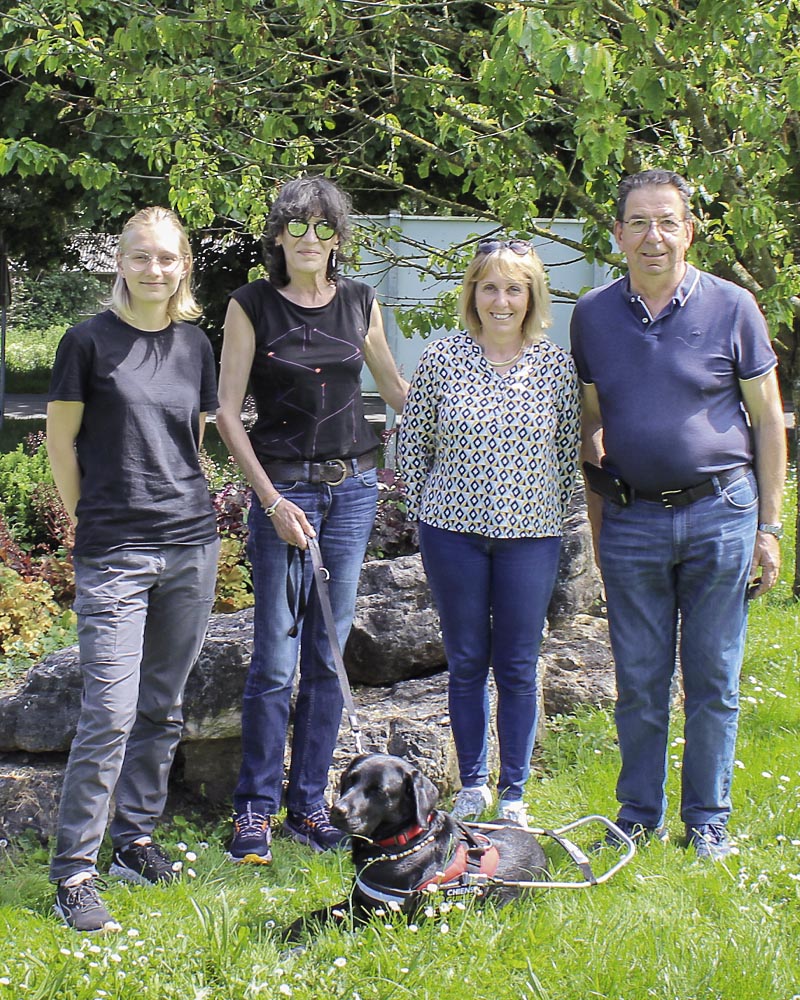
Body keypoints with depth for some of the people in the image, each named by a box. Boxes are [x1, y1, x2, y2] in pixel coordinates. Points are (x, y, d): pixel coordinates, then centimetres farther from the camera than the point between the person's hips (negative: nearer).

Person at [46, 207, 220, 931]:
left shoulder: (194, 343, 9)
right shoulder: (90, 340, -4)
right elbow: (60, 441, 2)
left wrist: (180, 503, 13)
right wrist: (94, 519, 3)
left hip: (191, 545, 5)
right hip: (112, 554, -5)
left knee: (162, 708, 11)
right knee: (109, 713, -9)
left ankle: (136, 841, 25)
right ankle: (74, 870, -2)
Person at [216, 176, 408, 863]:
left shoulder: (360, 303, 8)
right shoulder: (251, 305, -2)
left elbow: (394, 386, 21)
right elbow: (227, 411, -4)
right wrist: (271, 500, -10)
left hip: (353, 485, 3)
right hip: (283, 488, -3)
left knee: (328, 656, 6)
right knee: (276, 658, -5)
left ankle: (308, 805, 15)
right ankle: (255, 807, 6)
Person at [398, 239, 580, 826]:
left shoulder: (558, 365, 0)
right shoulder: (442, 358, -2)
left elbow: (571, 451, 7)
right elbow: (413, 443, 5)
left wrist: (554, 515, 5)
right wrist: (427, 509, 4)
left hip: (531, 534, 0)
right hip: (453, 533, 0)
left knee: (518, 668, 6)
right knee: (466, 662, 9)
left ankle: (514, 794, 18)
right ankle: (472, 784, 24)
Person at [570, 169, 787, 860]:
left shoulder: (732, 307, -2)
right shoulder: (593, 316, 5)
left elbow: (768, 420, 2)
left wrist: (769, 527, -2)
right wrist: (597, 521, 8)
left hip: (720, 515, -2)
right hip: (632, 522, 2)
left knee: (714, 680, 5)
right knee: (639, 681, 8)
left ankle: (707, 818, 19)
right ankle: (640, 815, 22)